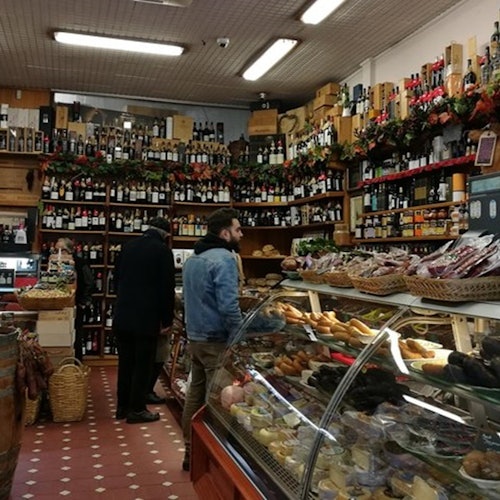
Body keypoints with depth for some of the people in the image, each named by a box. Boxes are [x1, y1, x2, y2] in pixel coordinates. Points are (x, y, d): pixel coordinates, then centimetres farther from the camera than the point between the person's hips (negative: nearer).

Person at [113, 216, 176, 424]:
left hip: (122, 315, 6)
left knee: (125, 361, 15)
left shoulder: (128, 247, 8)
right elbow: (167, 288, -12)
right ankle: (137, 409, 10)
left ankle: (122, 406, 24)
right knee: (143, 364, 4)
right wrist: (167, 320, -5)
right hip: (147, 318, -6)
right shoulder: (163, 251, -10)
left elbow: (117, 277, 18)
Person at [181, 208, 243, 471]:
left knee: (195, 395, 16)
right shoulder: (224, 259, -17)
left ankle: (191, 452, 26)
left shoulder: (192, 259, 12)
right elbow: (229, 305, -24)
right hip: (216, 341, -9)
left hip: (194, 337, 9)